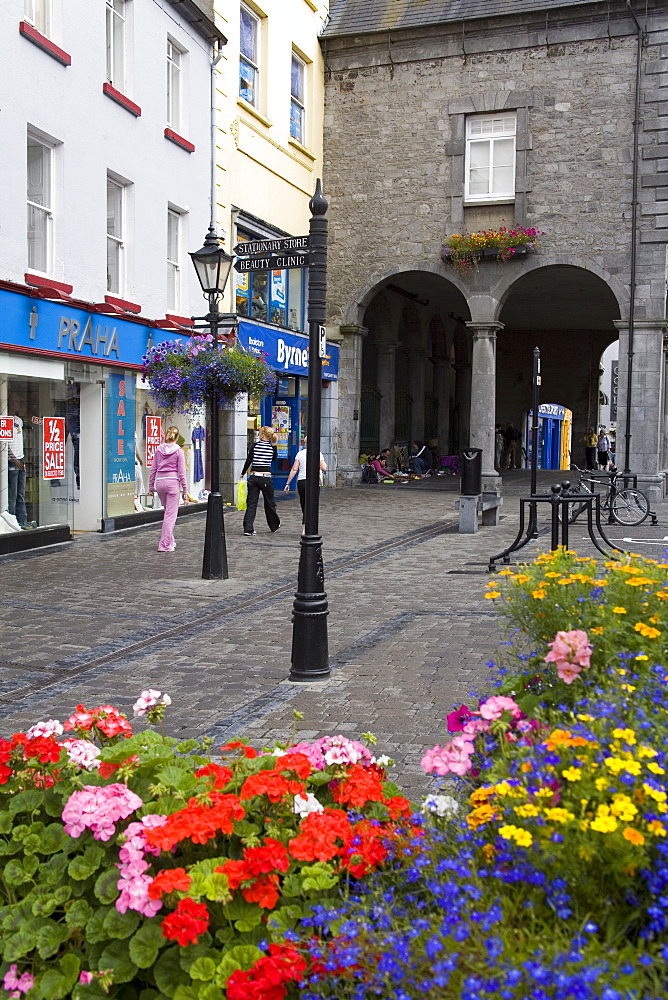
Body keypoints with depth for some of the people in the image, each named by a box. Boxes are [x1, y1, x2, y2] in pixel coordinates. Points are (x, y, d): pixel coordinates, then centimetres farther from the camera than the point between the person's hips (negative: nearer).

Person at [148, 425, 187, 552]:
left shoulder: (158, 450, 5)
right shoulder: (178, 451, -5)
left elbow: (153, 469, 7)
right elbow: (181, 472, -5)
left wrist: (151, 486, 15)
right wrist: (184, 489, 1)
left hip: (160, 482, 4)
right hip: (172, 482, -4)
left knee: (167, 511, 21)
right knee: (171, 514, -1)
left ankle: (170, 541, 25)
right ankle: (165, 544, -4)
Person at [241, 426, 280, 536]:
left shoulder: (255, 446, -1)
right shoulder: (272, 447, 0)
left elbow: (248, 461, -4)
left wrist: (243, 473, 8)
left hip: (254, 477, 0)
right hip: (266, 477, 0)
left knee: (251, 504, 2)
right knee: (269, 503, 16)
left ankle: (248, 528, -5)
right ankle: (274, 525, 32)